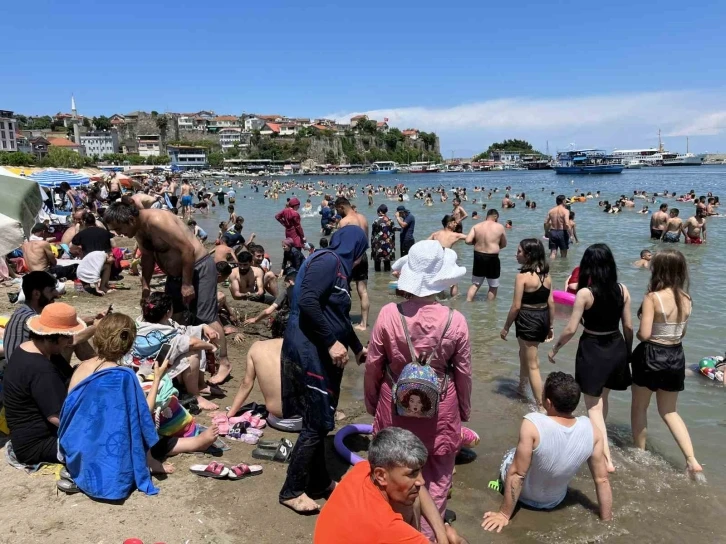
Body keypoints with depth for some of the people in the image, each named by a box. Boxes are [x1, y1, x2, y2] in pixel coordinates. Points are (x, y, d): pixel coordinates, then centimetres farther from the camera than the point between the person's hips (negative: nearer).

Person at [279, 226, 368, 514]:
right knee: (315, 424, -3)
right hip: (310, 353, -10)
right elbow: (307, 302, -25)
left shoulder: (337, 266, 18)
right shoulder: (328, 260, -12)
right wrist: (332, 342, -22)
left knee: (320, 422, 17)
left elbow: (339, 316, 29)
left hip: (321, 354, 10)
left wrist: (358, 347, 39)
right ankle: (292, 491, 11)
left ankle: (319, 481, 30)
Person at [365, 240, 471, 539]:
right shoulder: (455, 321, -18)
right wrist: (464, 409, 12)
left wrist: (371, 402, 11)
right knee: (436, 477, 19)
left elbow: (373, 365, -7)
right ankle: (428, 532, 34)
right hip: (440, 409, -1)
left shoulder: (388, 314, -17)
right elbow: (463, 372, -6)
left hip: (395, 405, 1)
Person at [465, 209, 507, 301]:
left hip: (478, 257, 4)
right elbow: (504, 244, 4)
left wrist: (477, 242, 11)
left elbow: (468, 241, -6)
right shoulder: (499, 227, -5)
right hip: (492, 258, -4)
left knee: (475, 284, 18)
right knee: (493, 286, 13)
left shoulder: (476, 226, 2)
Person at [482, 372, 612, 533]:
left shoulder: (532, 424, -36)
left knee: (510, 454, 28)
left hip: (523, 495, -3)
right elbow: (602, 480, -14)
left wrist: (504, 515, -16)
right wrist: (606, 519, 2)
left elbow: (516, 475, -28)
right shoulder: (592, 430, -24)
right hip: (555, 501, 3)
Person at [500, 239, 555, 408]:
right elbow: (551, 302, 6)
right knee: (525, 353, 29)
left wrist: (506, 327, -6)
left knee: (533, 365, 2)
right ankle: (521, 386, 48)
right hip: (543, 318, 8)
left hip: (528, 320, -8)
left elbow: (516, 306, -17)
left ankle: (541, 406, 6)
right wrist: (551, 326, 15)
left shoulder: (522, 276, -18)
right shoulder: (546, 275, 2)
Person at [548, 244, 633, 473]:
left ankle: (607, 459, 0)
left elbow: (571, 329, -16)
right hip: (616, 348, 5)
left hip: (592, 350, -5)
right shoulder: (622, 290, -5)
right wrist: (628, 351, 17)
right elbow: (629, 327, 2)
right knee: (602, 398, 25)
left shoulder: (585, 293, -18)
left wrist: (555, 349, 0)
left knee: (593, 405, 5)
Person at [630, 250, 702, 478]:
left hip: (651, 356, -6)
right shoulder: (686, 300, 0)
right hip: (676, 357, 6)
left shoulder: (653, 298, -20)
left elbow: (644, 334, -22)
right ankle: (692, 460, 12)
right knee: (669, 411, 21)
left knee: (639, 406, 16)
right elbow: (681, 333, 9)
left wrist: (636, 333, -2)